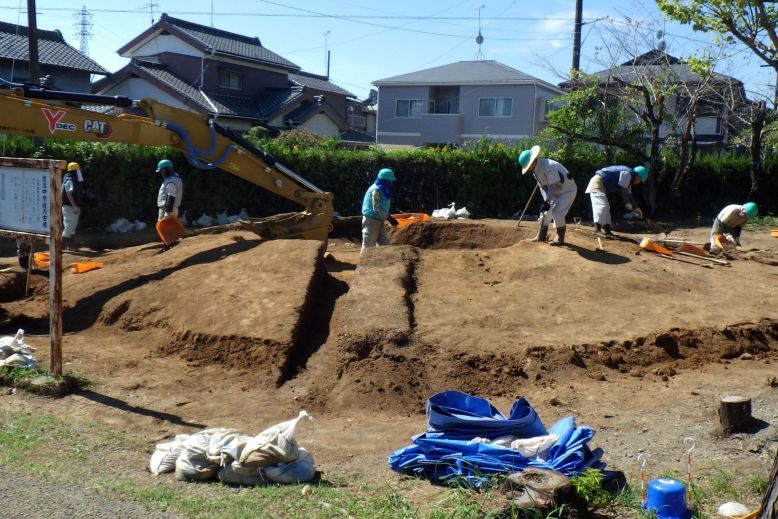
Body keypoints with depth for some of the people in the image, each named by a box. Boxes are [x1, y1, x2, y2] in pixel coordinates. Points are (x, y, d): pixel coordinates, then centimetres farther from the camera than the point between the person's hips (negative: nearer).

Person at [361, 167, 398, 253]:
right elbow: (376, 209, -21)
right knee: (368, 246, -4)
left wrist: (389, 217, 7)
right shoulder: (376, 189, -17)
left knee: (385, 244, 8)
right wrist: (389, 218, -19)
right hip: (371, 220, -10)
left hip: (379, 221, 10)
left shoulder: (383, 190, 12)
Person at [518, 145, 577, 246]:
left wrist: (547, 202, -28)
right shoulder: (535, 170, -4)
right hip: (556, 191, 9)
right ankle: (541, 236, 19)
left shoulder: (549, 167, -34)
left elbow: (554, 187, -31)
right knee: (546, 211, 8)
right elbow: (543, 186, 0)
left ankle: (560, 238, -3)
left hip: (567, 190, -9)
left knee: (557, 213, -17)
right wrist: (546, 201, -12)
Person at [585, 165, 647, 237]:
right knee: (601, 205, -23)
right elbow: (622, 190, -18)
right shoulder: (627, 174, -14)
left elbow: (628, 194, 22)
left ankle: (606, 230, 18)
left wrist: (635, 208, 21)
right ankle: (597, 229, -32)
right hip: (597, 182, -11)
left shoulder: (629, 179, 18)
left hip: (601, 185, 11)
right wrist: (627, 204, -13)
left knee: (606, 208, 14)